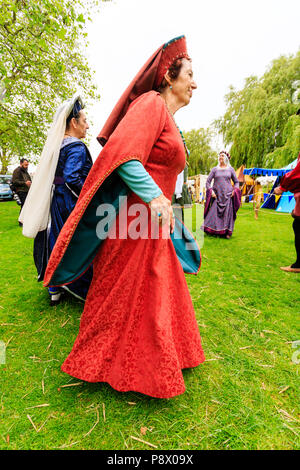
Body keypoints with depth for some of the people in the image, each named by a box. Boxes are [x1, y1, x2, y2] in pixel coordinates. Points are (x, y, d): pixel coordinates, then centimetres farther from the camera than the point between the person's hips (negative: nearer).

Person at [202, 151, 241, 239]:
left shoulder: (230, 169, 9)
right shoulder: (215, 169, 7)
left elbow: (236, 182, 14)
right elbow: (208, 181, 6)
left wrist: (235, 190, -3)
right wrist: (210, 191, -8)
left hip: (228, 195, 0)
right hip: (217, 196, 0)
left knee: (228, 214, -1)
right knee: (214, 214, -6)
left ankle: (227, 232, 8)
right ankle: (215, 232, 5)